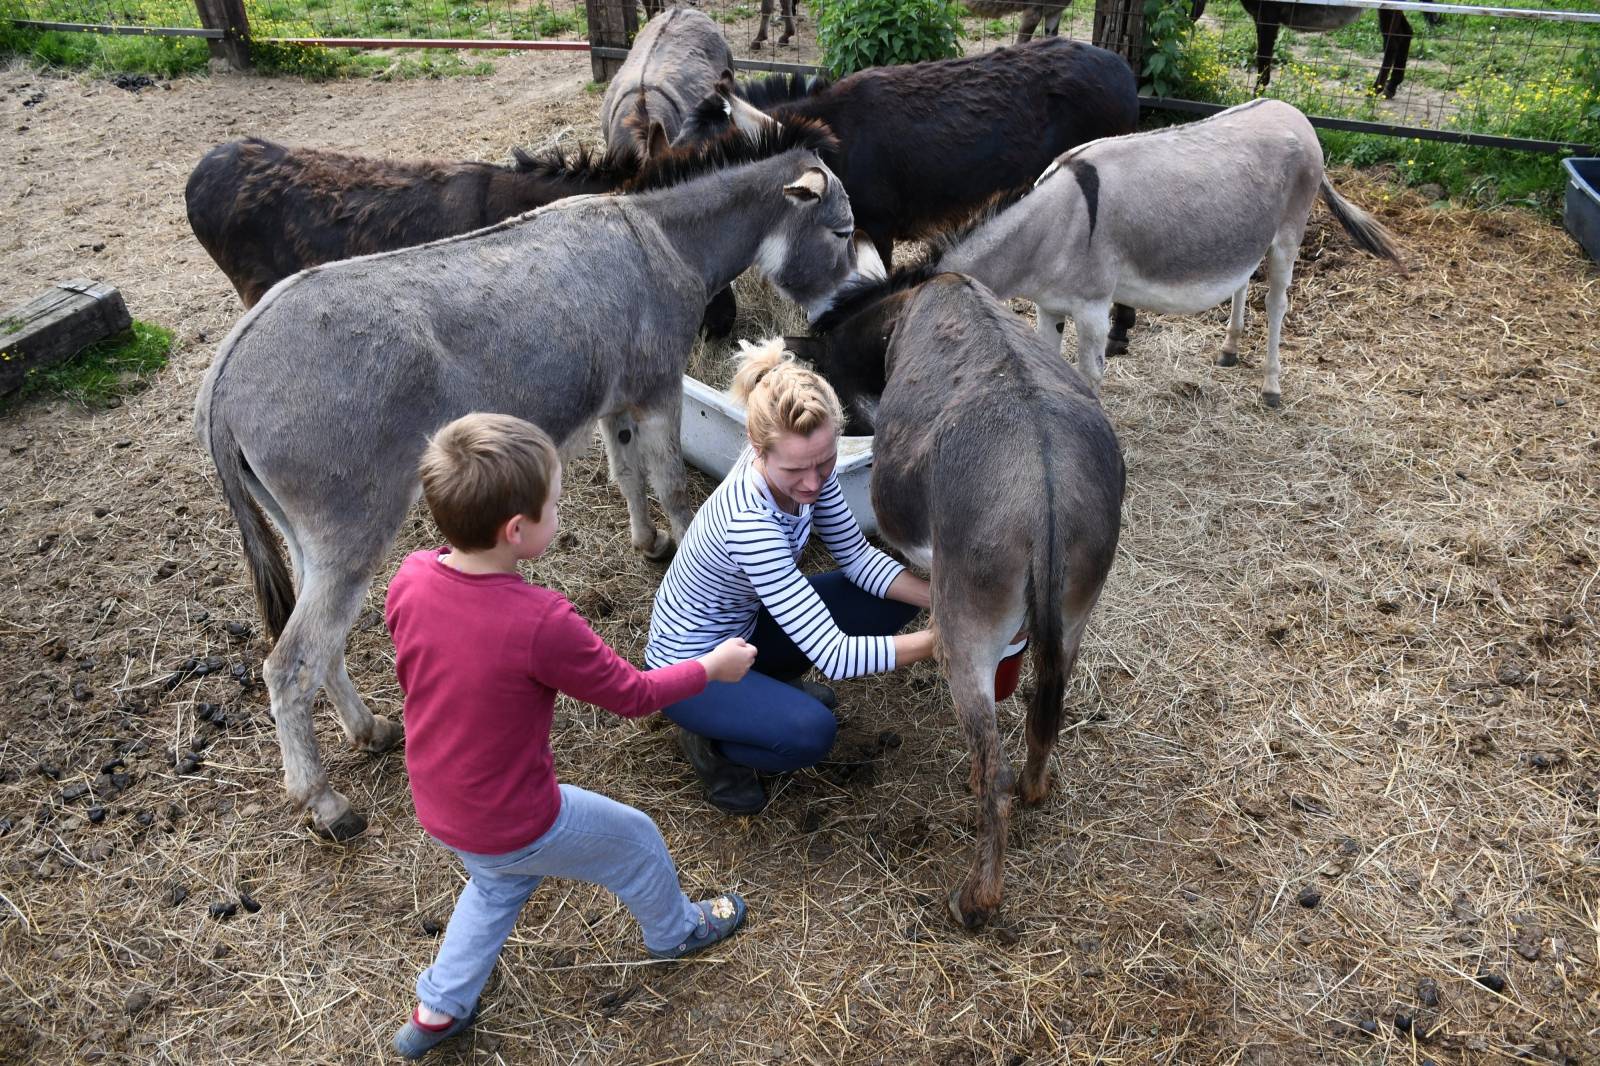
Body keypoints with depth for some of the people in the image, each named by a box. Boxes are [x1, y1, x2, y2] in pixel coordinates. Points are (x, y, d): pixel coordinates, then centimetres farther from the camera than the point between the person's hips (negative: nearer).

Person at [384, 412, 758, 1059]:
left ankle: (437, 1010, 43)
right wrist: (712, 667, -3)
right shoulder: (541, 623, -34)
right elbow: (631, 695, -19)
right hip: (515, 824, -6)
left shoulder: (409, 580, -16)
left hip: (437, 808, 6)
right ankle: (675, 932, 49)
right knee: (634, 840, 22)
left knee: (499, 882, 36)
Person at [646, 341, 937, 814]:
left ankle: (775, 681, 13)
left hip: (745, 623, 8)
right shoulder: (750, 524, -39)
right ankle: (710, 742, -1)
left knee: (895, 596, -5)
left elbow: (857, 557, -6)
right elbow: (833, 656, -38)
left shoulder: (807, 464, -17)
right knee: (811, 731, -34)